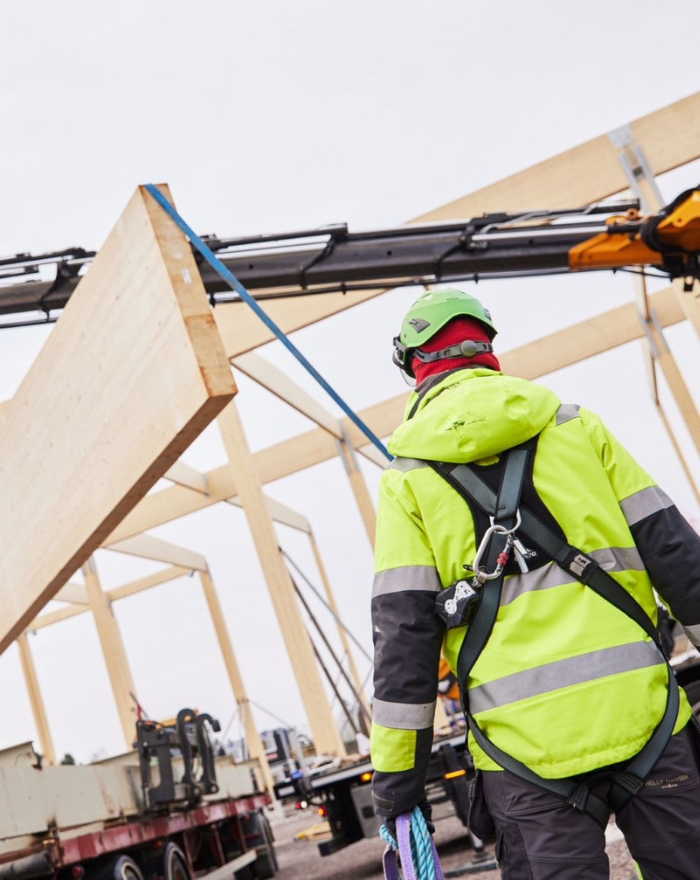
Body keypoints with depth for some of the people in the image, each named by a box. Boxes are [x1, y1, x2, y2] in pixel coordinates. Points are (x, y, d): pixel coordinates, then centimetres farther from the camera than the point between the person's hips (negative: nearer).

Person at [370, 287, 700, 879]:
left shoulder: (408, 479, 3)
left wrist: (395, 779, 2)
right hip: (641, 717, 2)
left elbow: (403, 633, -3)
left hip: (527, 748, -1)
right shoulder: (576, 426, 8)